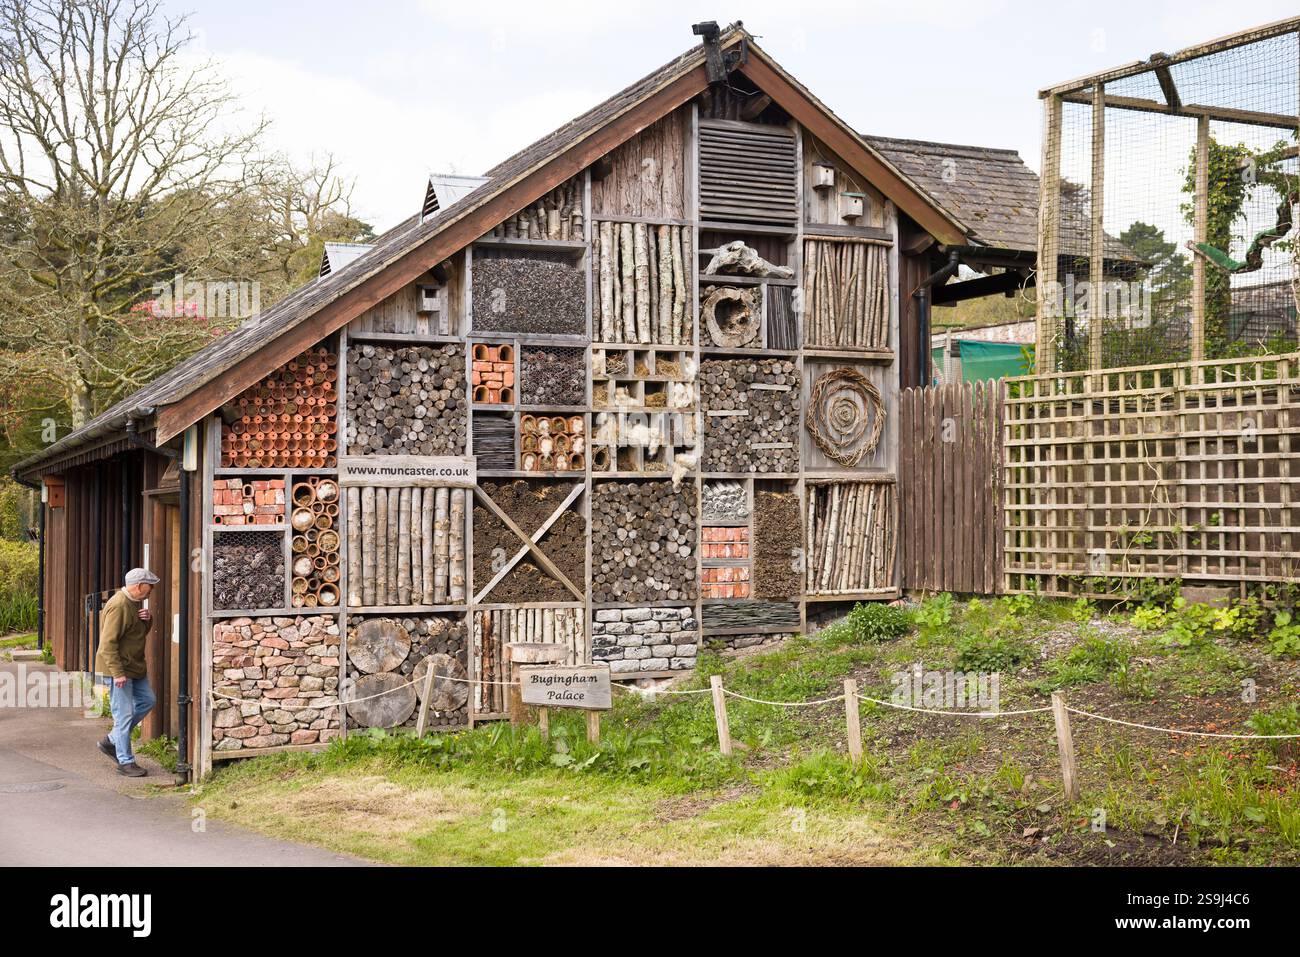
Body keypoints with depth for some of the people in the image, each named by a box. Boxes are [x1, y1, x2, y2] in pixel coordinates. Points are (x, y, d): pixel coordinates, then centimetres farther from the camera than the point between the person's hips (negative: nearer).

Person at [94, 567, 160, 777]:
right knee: (124, 714, -4)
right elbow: (108, 643, -24)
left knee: (146, 701, 16)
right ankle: (125, 762, 3)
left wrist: (148, 619, -2)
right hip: (118, 668, -10)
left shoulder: (136, 602, 10)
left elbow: (143, 632, 21)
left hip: (135, 666, 10)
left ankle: (112, 741, 25)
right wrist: (117, 673, -27)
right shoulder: (118, 606, -21)